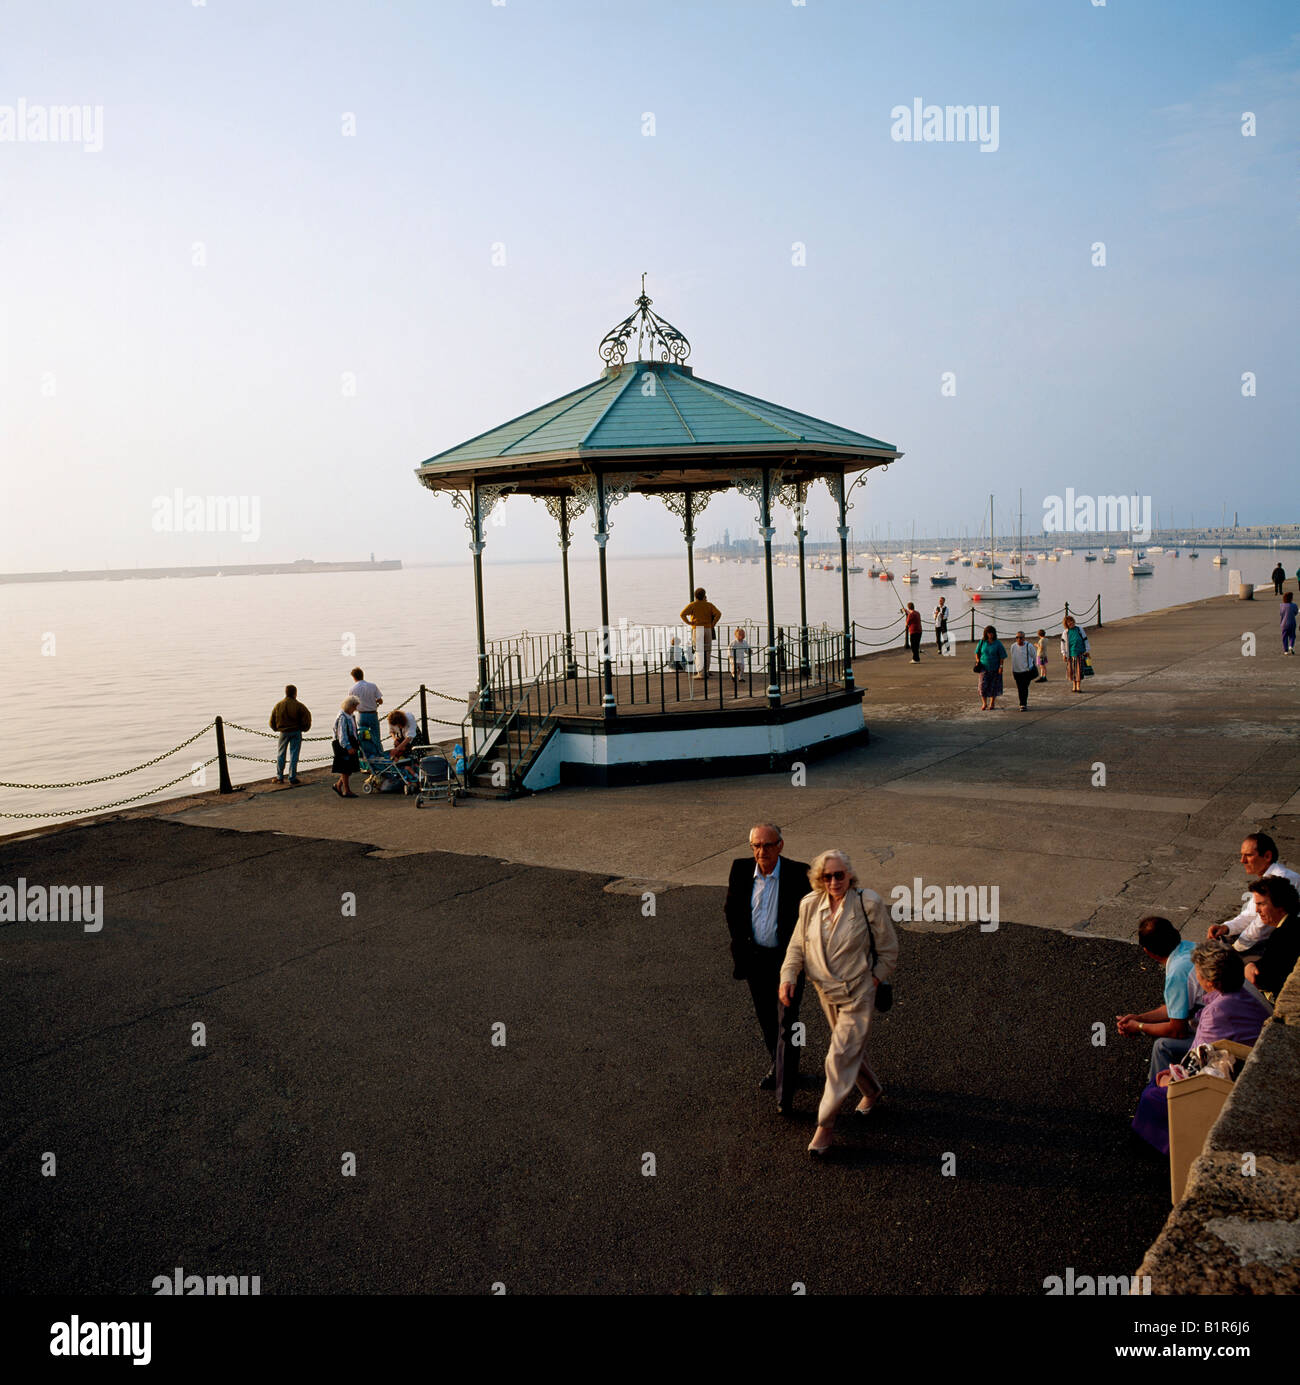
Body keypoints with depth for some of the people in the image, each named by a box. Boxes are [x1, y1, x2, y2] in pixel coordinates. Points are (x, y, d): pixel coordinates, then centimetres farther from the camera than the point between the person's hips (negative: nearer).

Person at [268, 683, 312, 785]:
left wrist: (277, 728, 23)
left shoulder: (278, 705, -1)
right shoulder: (298, 705, -11)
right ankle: (292, 778, 4)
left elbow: (272, 721, 5)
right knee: (294, 754, 3)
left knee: (280, 754, 14)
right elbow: (307, 717, -12)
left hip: (283, 732, 2)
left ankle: (280, 777, 17)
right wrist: (304, 728, 6)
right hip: (296, 732, -2)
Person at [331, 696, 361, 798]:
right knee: (345, 769, -1)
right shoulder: (342, 717, -17)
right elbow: (342, 735, -22)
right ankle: (346, 790, 6)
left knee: (349, 769, 11)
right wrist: (348, 747, -26)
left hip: (350, 745, 9)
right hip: (343, 746, -9)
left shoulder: (349, 716, 13)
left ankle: (337, 785, 23)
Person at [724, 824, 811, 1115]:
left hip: (787, 957, -4)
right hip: (755, 957, 4)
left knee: (787, 1023, -4)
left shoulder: (798, 874, -17)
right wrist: (741, 945, 2)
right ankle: (779, 1066, 43)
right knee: (765, 1017, 20)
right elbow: (731, 909, 7)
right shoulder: (740, 868, -7)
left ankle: (785, 1093, 2)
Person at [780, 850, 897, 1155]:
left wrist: (875, 979, -8)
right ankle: (872, 1091, 48)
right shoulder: (810, 905, -6)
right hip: (826, 993, 5)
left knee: (841, 1056, -7)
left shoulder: (869, 903, -16)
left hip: (858, 994, -4)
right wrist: (788, 977, -9)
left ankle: (825, 1126, 2)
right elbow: (797, 946, 3)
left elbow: (888, 949, -5)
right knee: (852, 1050, 21)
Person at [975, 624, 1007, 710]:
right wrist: (978, 661, 2)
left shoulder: (998, 643, -7)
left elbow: (1002, 657, -6)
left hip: (995, 668, -1)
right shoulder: (982, 642, 0)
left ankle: (992, 703, 21)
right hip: (984, 667, 1)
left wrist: (1001, 667, -13)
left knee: (993, 686, 6)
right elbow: (977, 653, 14)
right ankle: (984, 703, 1)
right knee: (983, 685, -10)